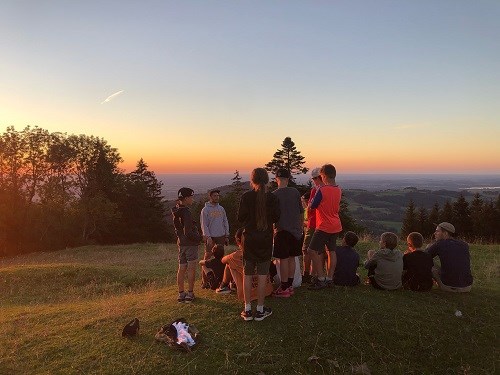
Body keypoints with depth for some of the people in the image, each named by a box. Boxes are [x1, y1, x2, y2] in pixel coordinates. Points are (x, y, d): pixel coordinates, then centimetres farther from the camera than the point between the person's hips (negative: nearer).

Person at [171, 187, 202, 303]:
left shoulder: (176, 211, 8)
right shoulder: (186, 212, -20)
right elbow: (188, 232, -21)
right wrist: (199, 238, -9)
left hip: (181, 242, 8)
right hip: (190, 243, -8)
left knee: (182, 268, 11)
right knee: (191, 268, 0)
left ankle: (181, 294, 18)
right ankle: (190, 294, 3)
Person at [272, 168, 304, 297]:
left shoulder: (274, 195, -11)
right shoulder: (295, 192, 1)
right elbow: (301, 212, 9)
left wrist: (272, 229, 6)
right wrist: (301, 226, 21)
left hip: (282, 230, -4)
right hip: (295, 230, 5)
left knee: (283, 259, 2)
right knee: (291, 258, 13)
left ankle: (284, 288, 9)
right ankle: (290, 285, 22)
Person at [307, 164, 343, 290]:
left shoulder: (322, 190, -17)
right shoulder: (338, 190, 6)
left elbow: (312, 206, -9)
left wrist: (312, 200, 10)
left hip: (324, 226, -8)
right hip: (336, 226, 8)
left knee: (313, 251, -2)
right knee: (331, 251, 13)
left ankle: (321, 279, -2)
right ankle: (330, 278, 19)